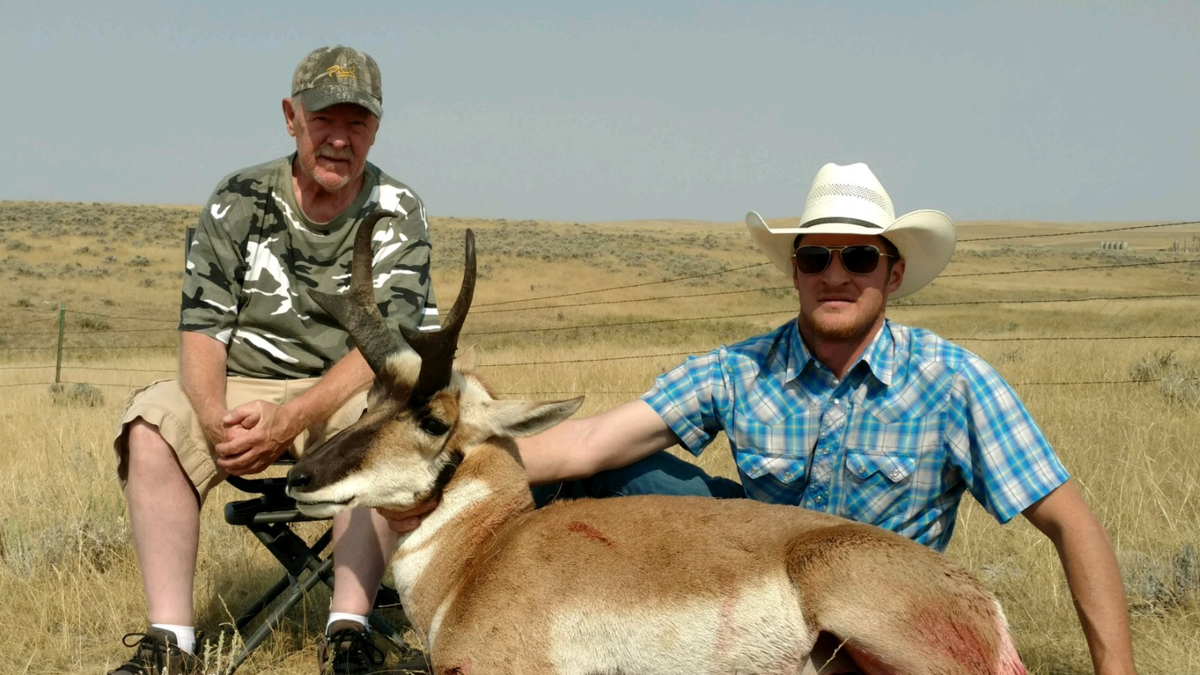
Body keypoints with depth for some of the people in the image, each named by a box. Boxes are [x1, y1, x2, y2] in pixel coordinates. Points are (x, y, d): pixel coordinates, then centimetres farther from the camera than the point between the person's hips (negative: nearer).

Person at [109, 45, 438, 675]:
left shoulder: (397, 213, -4)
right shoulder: (239, 200, 0)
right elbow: (201, 328, -5)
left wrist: (289, 419, -30)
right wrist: (215, 419, -27)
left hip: (344, 390, -1)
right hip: (242, 386, 2)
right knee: (152, 421, -27)